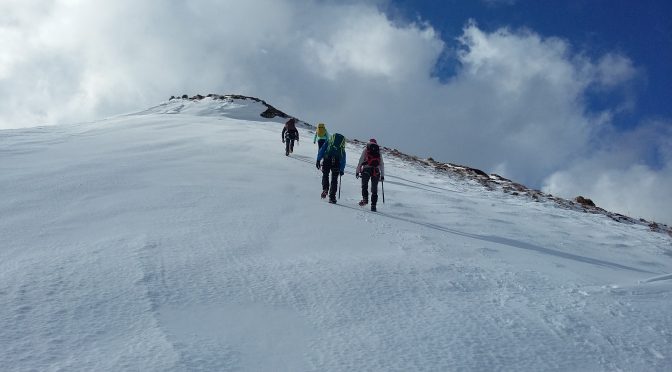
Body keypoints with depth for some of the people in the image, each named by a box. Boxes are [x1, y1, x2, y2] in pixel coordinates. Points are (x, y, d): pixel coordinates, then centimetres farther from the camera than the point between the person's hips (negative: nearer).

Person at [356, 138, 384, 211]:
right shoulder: (378, 152, 19)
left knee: (364, 185, 4)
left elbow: (360, 161, 6)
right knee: (374, 189, 5)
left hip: (366, 169, -2)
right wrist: (382, 175, 20)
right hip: (376, 171, 2)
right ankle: (373, 205, 1)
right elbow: (382, 165, 18)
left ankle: (365, 199, -18)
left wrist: (357, 171, 7)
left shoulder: (366, 150, 14)